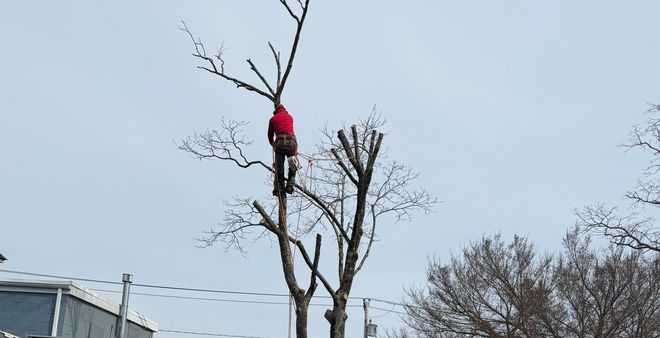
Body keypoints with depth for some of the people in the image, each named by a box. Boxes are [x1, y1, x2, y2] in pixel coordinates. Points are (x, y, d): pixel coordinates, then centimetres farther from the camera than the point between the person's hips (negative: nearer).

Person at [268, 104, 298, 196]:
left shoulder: (273, 119, 20)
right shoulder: (290, 117, 24)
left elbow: (270, 134, 26)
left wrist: (272, 144, 45)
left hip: (279, 141, 0)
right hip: (291, 141, 0)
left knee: (279, 168, 2)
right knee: (293, 167, 11)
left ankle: (278, 189, -5)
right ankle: (290, 186, -2)